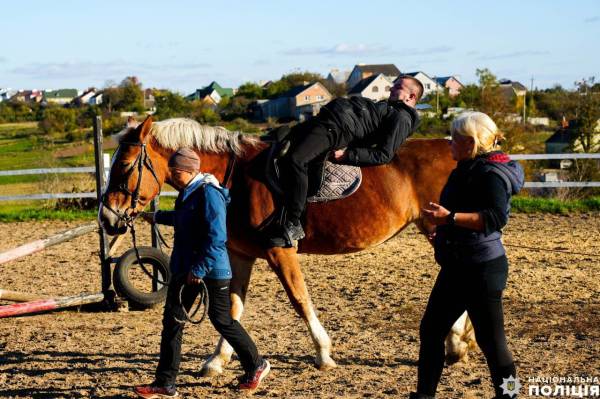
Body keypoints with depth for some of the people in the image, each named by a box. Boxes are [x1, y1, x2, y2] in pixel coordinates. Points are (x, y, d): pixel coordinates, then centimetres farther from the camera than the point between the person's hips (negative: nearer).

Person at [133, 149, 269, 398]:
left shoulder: (209, 194, -19)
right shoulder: (187, 193, 9)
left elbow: (216, 238, -25)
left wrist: (200, 269, -26)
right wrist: (157, 217, 40)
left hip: (210, 271, -9)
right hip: (184, 268, 9)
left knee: (222, 321, 4)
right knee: (172, 321, 4)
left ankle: (256, 366, 25)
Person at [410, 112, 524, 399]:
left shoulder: (492, 174, -17)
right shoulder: (469, 169, 13)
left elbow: (497, 217, -30)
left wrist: (450, 217, -33)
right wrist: (444, 230, 22)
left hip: (481, 270, -11)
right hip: (457, 267, 11)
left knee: (489, 339, -2)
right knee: (431, 331, 14)